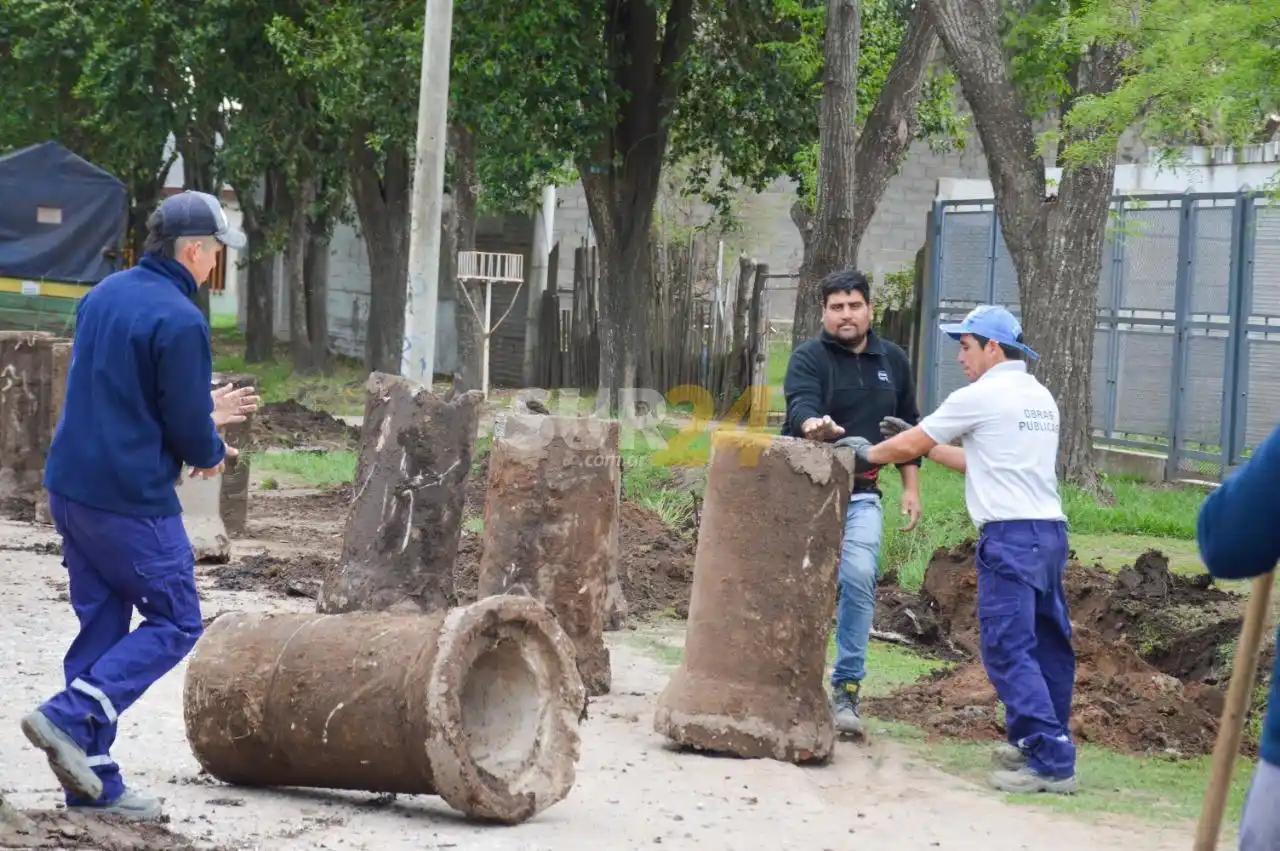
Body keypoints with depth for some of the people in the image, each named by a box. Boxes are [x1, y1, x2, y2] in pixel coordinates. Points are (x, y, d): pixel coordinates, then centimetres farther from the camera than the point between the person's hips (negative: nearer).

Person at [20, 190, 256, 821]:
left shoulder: (102, 296, 10)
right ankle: (70, 717, -9)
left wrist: (201, 411, 23)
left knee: (101, 624, 13)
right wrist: (213, 452, 8)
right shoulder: (179, 321, -17)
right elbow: (189, 436, -15)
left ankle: (94, 780, 13)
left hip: (70, 485, 8)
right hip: (132, 500, -8)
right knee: (175, 623, 5)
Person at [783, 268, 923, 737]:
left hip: (861, 495, 2)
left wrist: (911, 487, 14)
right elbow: (801, 407, -25)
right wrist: (815, 426, -48)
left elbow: (908, 427, 20)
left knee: (859, 579, -15)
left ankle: (846, 689, -11)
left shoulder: (892, 360, 10)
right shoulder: (809, 357, -5)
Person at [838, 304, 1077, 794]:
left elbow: (910, 445, 4)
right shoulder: (1040, 398, 19)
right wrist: (918, 444, 31)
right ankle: (1044, 742, 21)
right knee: (1048, 644, 13)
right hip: (1051, 532, 9)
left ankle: (1050, 762, -16)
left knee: (1007, 649, -9)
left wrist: (869, 453, 23)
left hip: (1009, 535, -9)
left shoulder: (980, 397, -5)